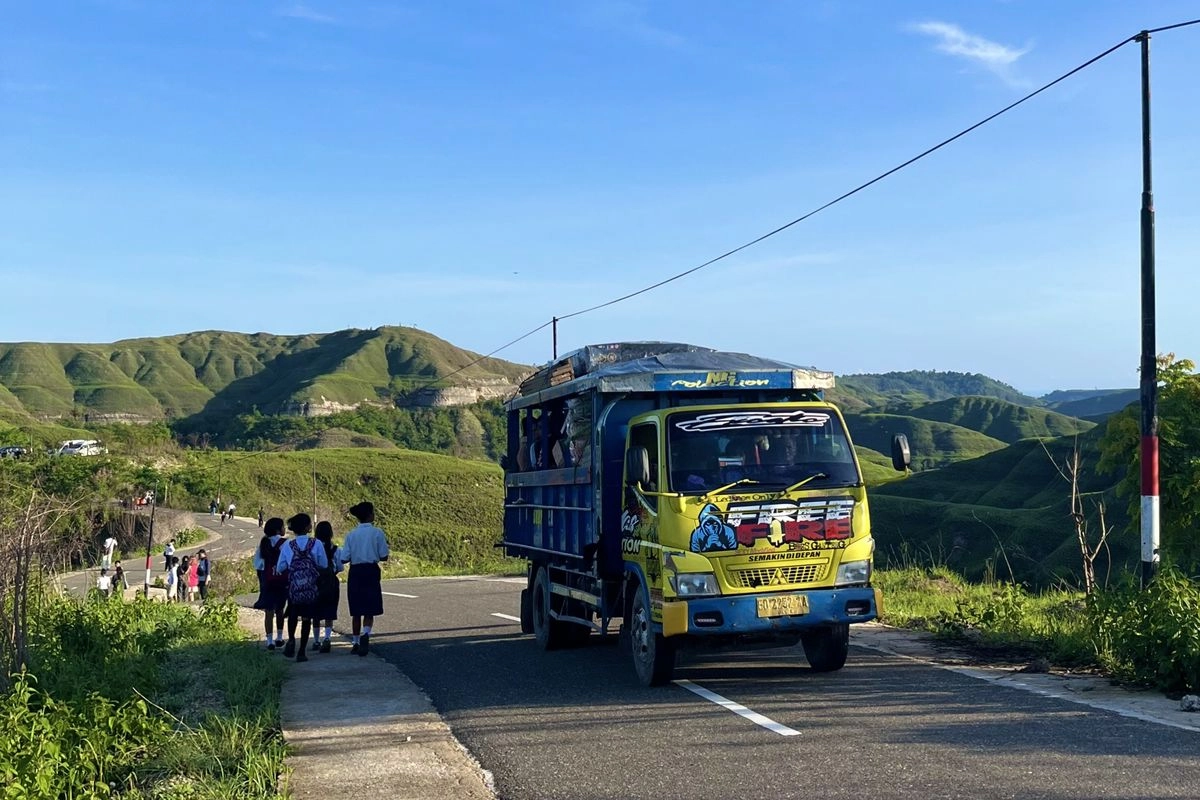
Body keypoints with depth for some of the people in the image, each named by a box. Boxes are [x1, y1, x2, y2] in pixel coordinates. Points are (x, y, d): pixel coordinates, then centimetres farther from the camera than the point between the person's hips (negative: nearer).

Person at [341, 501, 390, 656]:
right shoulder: (377, 533, -5)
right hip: (371, 572, -2)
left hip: (355, 573, 3)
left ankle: (355, 642, 18)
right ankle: (365, 633, -26)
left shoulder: (351, 535, 0)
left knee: (356, 611, 12)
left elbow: (344, 559, -2)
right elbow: (384, 557, -5)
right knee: (370, 610, 0)